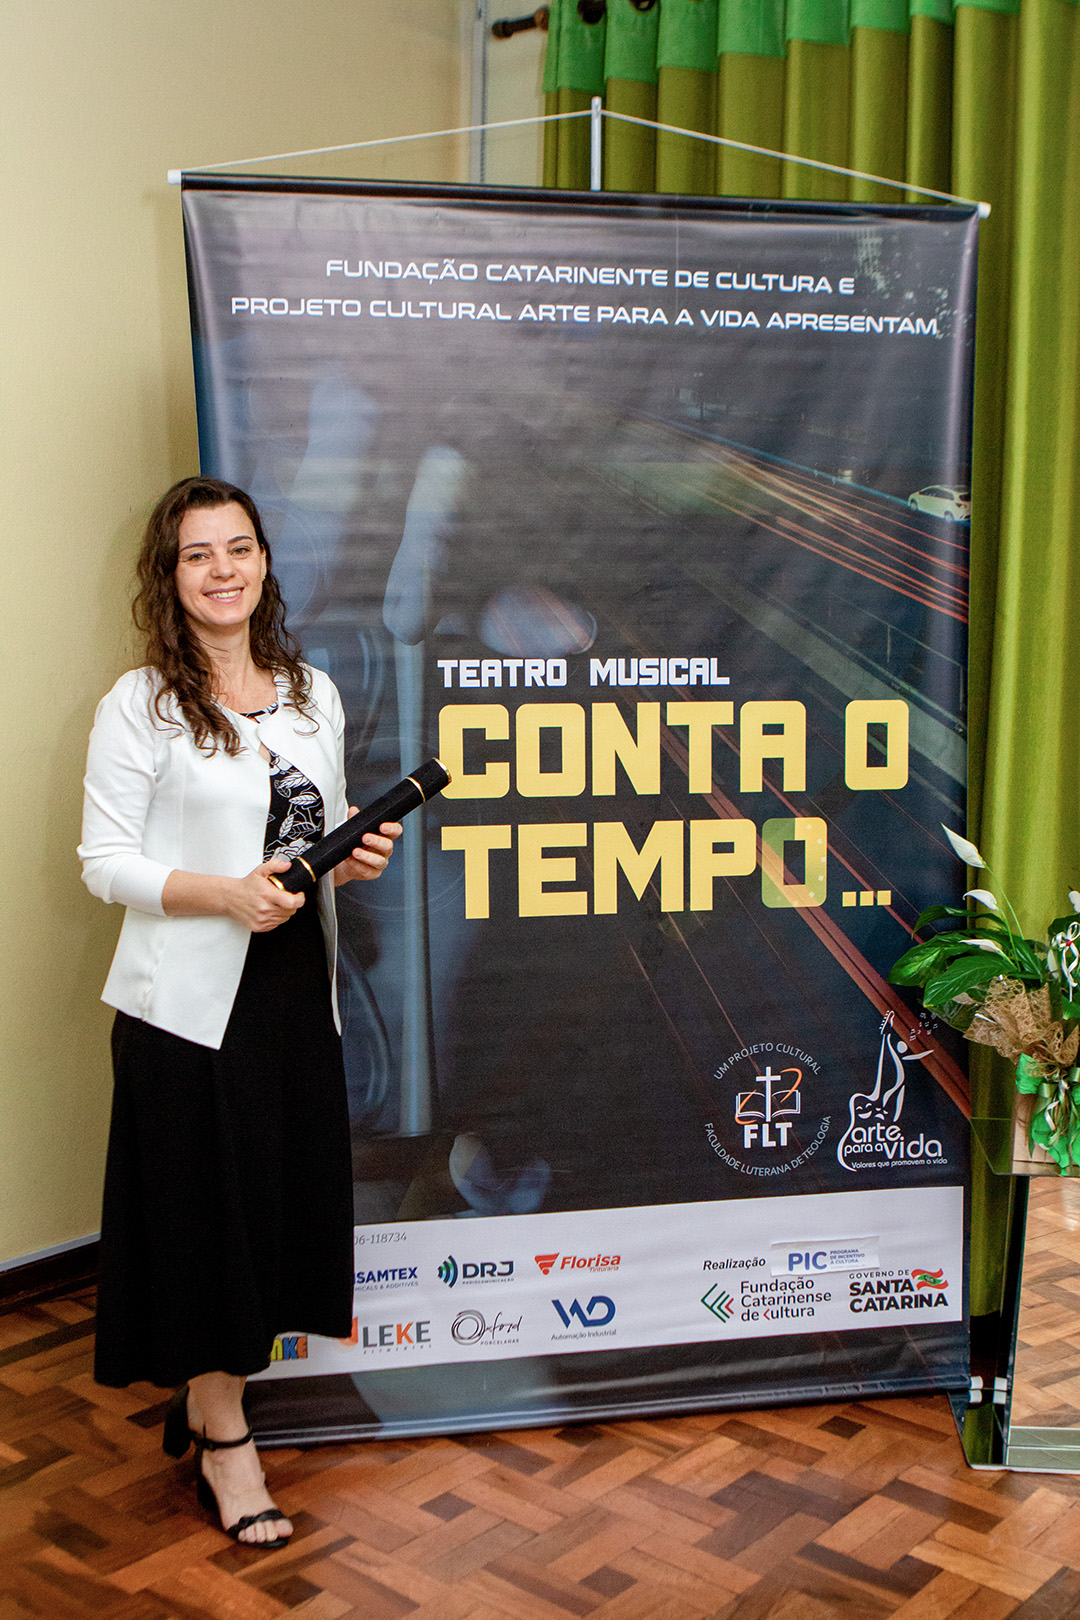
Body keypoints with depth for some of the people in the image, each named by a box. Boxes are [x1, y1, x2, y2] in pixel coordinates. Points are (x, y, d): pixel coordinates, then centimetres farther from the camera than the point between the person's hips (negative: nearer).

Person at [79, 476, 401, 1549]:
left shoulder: (313, 694, 10)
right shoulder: (141, 703, -6)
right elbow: (104, 861, -8)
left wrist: (354, 859, -3)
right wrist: (225, 894, -22)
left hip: (296, 987, 6)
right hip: (188, 1000, -5)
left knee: (283, 1197, 11)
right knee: (205, 1208, 3)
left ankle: (210, 1391, 33)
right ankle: (223, 1442, 19)